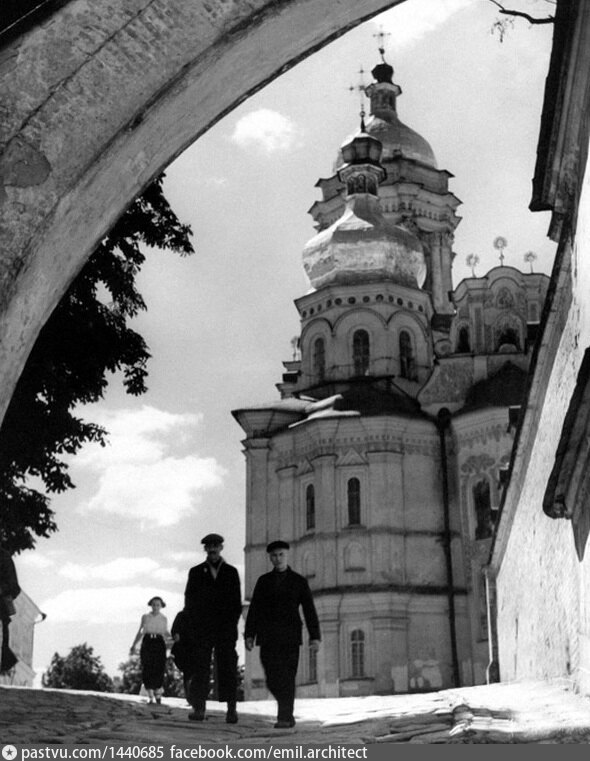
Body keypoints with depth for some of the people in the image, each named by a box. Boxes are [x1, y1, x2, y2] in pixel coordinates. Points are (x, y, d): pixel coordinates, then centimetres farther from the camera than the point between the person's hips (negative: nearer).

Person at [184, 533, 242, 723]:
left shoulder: (231, 572, 12)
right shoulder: (196, 572, 13)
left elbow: (237, 601, 9)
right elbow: (189, 600, 9)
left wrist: (231, 624, -2)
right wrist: (196, 624, -2)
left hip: (226, 628, 0)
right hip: (201, 629, 0)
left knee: (227, 667, -4)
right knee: (200, 667, -5)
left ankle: (231, 708, -3)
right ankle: (198, 708, -5)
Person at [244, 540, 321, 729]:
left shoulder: (299, 581, 7)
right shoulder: (263, 581, 12)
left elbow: (309, 611, 3)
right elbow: (254, 609, 8)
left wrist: (315, 636, -6)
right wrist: (249, 634, -2)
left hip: (290, 636, -2)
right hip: (268, 637, 2)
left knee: (287, 678, -9)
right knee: (273, 680, -1)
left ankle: (284, 717, -5)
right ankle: (287, 710, 20)